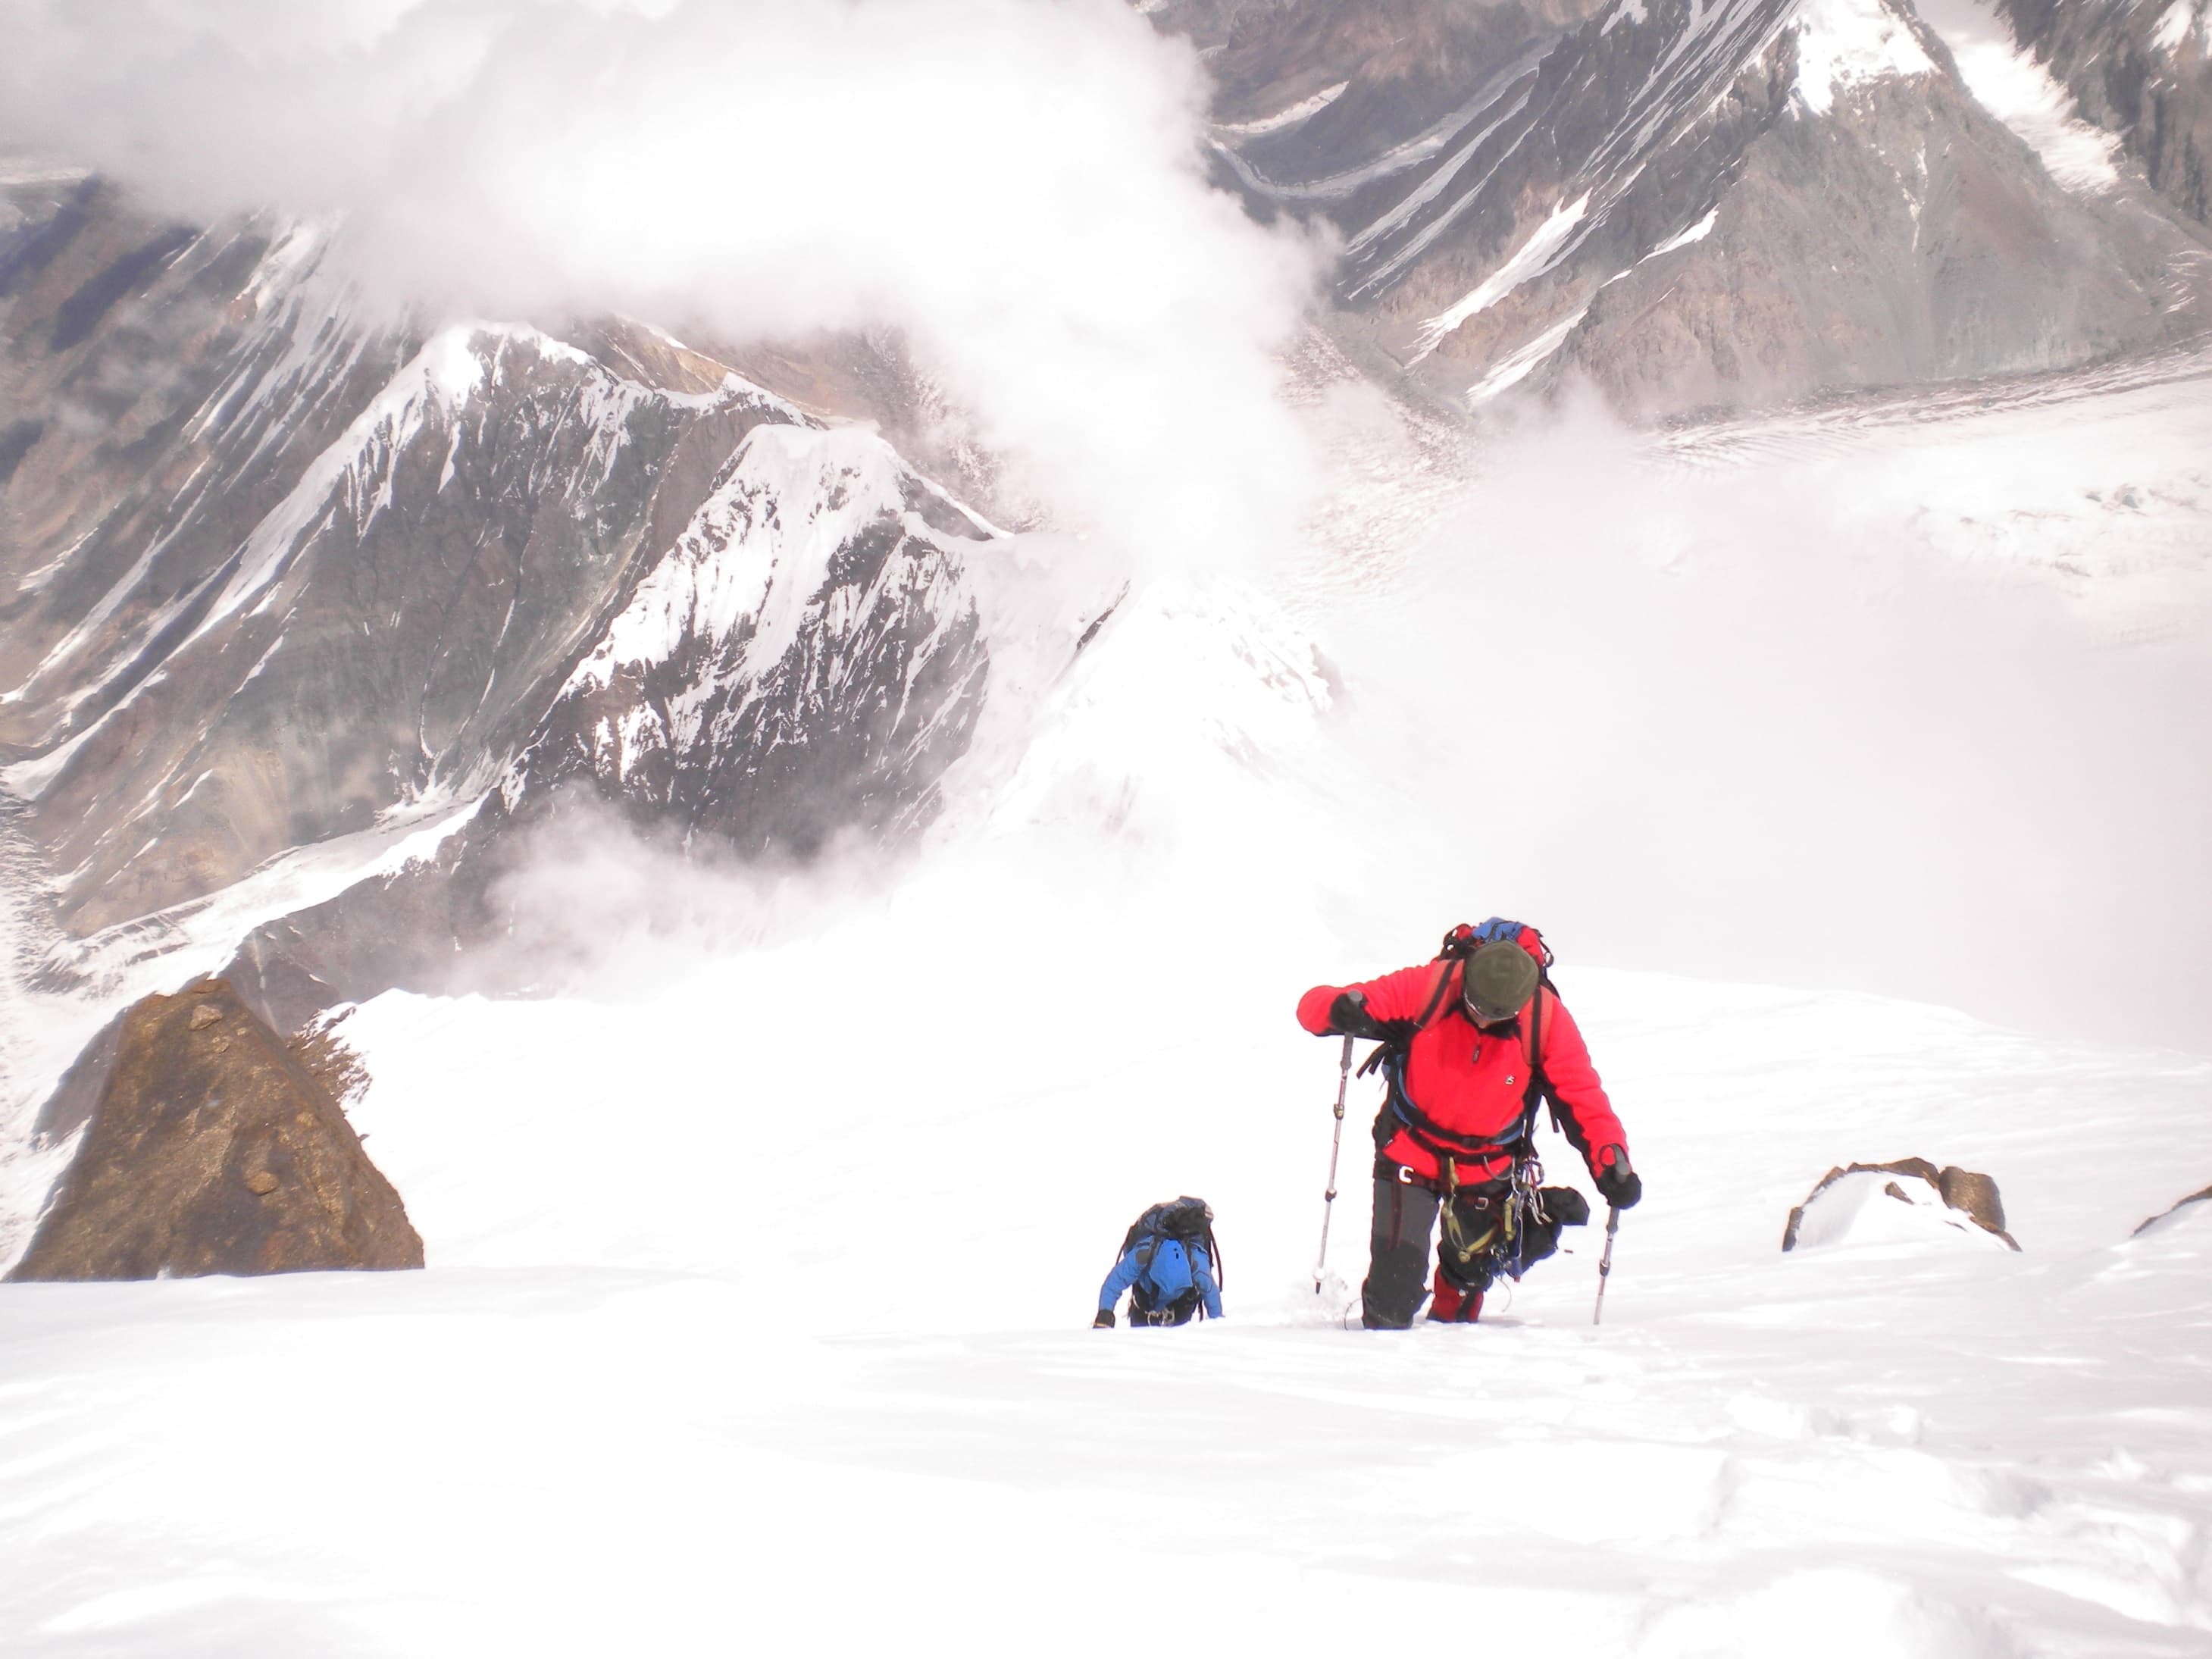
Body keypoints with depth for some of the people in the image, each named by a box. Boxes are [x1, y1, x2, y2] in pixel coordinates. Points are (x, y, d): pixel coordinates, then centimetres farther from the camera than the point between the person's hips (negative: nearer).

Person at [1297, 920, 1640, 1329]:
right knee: (1394, 1296, -10)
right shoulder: (1425, 987, -21)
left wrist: (1611, 1160, -26)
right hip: (1412, 1153, -2)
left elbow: (1581, 1095, -11)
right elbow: (1316, 1005, -18)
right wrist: (1340, 1011, -42)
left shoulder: (1546, 1018, -17)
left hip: (1489, 1168, 2)